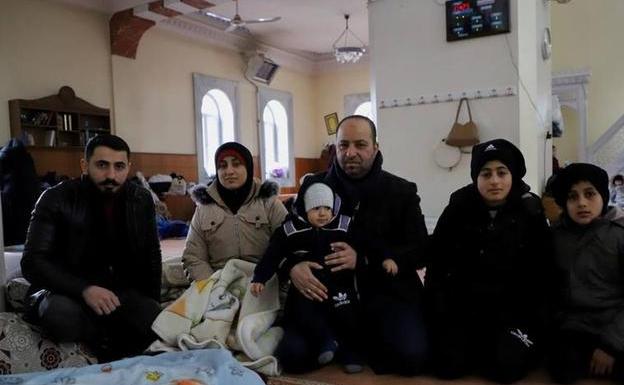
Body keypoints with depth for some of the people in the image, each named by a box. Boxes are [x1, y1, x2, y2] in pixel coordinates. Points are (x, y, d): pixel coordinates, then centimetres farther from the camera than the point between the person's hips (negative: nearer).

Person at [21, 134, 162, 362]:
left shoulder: (141, 200, 0)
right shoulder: (56, 199, -11)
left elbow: (151, 256, 10)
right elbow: (33, 262, -17)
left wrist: (151, 305, 2)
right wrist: (84, 289, -32)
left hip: (122, 290, 2)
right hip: (67, 290, -2)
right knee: (62, 316, -36)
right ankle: (105, 341, -5)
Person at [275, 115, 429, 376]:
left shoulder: (402, 192, 3)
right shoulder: (314, 186, 7)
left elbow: (418, 250, -2)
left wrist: (362, 259, -16)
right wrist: (292, 266, -17)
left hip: (386, 291, 0)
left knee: (411, 356, -25)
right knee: (293, 355, -20)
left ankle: (364, 345, 9)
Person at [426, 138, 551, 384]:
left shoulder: (530, 213, -4)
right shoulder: (458, 209, -4)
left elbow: (540, 272, 0)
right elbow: (437, 263, 0)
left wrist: (530, 315, -7)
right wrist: (439, 309, -5)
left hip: (512, 306, 0)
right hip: (463, 303, 1)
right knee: (447, 365, -14)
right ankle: (477, 344, 19)